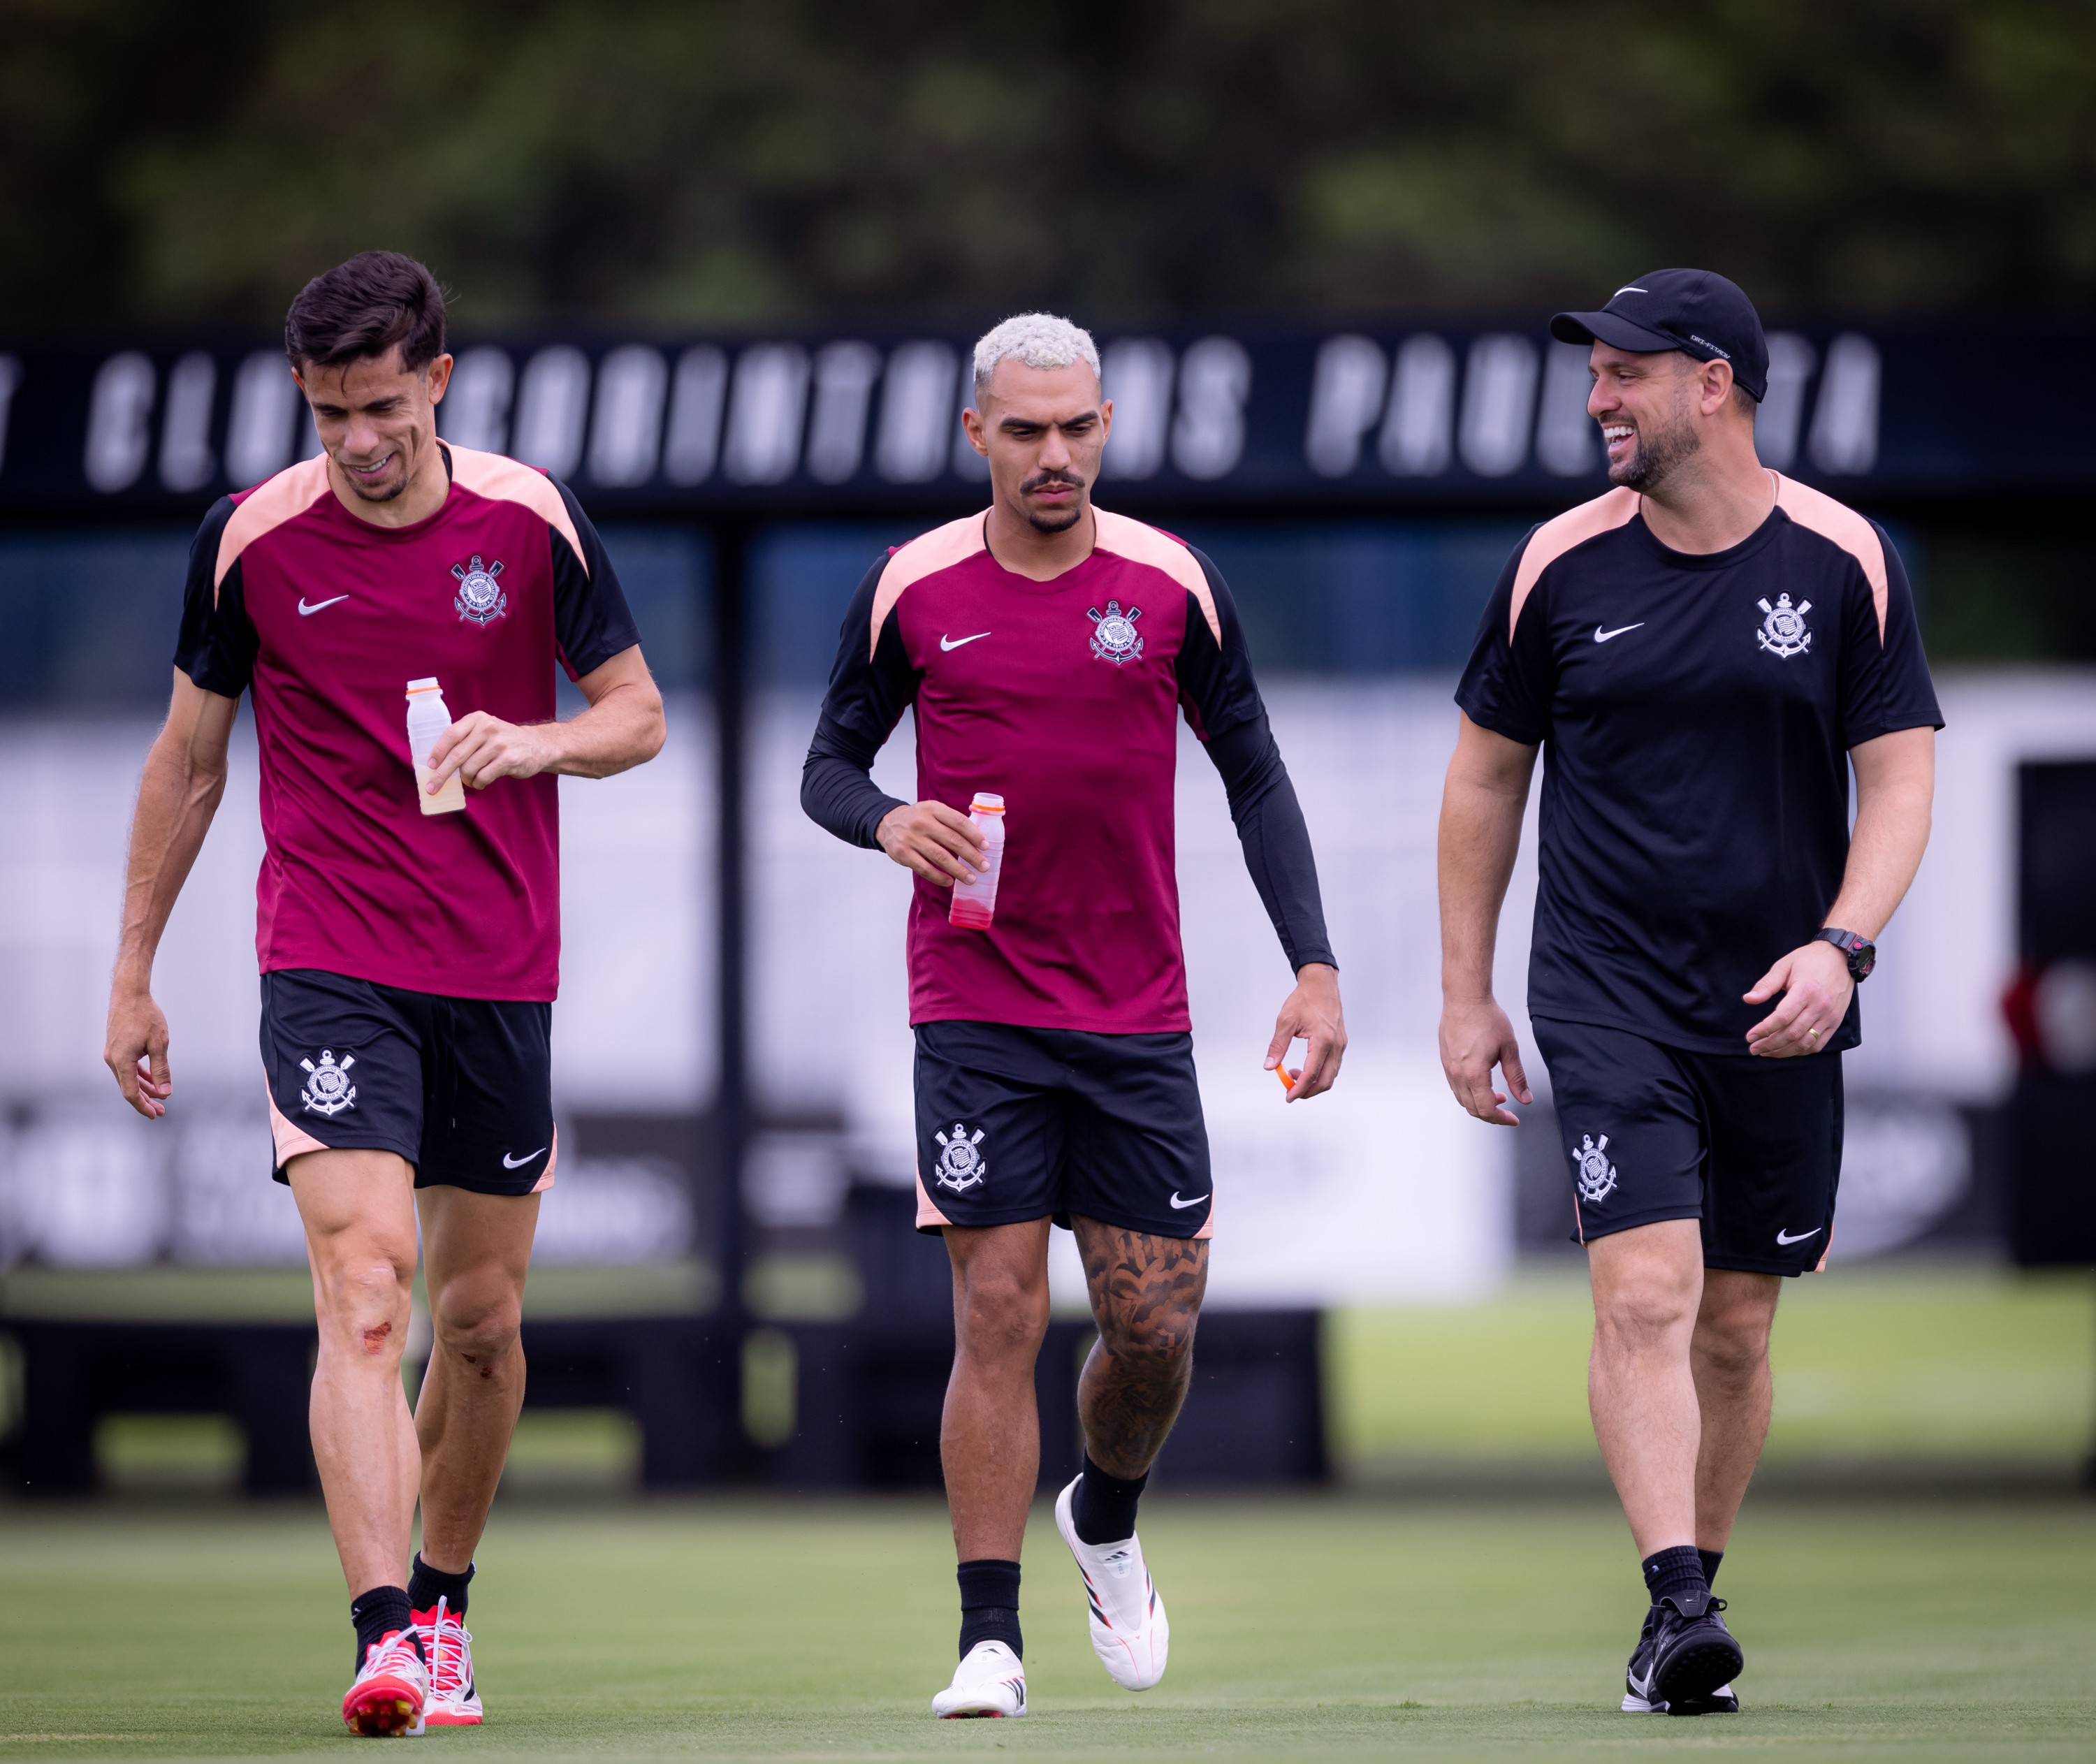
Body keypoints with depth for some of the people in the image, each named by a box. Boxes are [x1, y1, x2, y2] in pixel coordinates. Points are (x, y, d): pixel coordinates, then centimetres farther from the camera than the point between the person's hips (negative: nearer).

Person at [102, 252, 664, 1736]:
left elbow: (638, 713, 6)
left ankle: (443, 1605, 30)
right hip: (329, 964, -2)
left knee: (482, 1319, 9)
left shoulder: (530, 523, -1)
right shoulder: (252, 540, -2)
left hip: (500, 973, 2)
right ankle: (383, 1642, -27)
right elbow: (189, 760, 9)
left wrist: (535, 741, -17)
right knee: (365, 1288, -19)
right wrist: (134, 971, 9)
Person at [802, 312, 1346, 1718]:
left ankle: (1107, 1523, 33)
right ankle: (992, 1642, -4)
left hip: (1139, 1020, 1)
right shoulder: (913, 589, 0)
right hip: (976, 1012, -1)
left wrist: (1315, 969, -2)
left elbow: (1257, 777, 7)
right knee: (1000, 1315, -8)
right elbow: (829, 764, 8)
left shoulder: (1171, 585, 1)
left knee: (1158, 1325, 2)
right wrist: (886, 820, -16)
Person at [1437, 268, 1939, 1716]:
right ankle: (1681, 1609, -23)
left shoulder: (1845, 562, -1)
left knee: (1737, 1329, 7)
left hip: (1782, 1013, 1)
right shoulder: (1562, 567, 1)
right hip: (1606, 992, -1)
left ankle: (1687, 1610, 21)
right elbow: (1488, 775, 11)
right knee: (1646, 1296, -17)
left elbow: (1900, 779, -1)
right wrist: (1466, 993, 8)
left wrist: (1839, 945, -17)